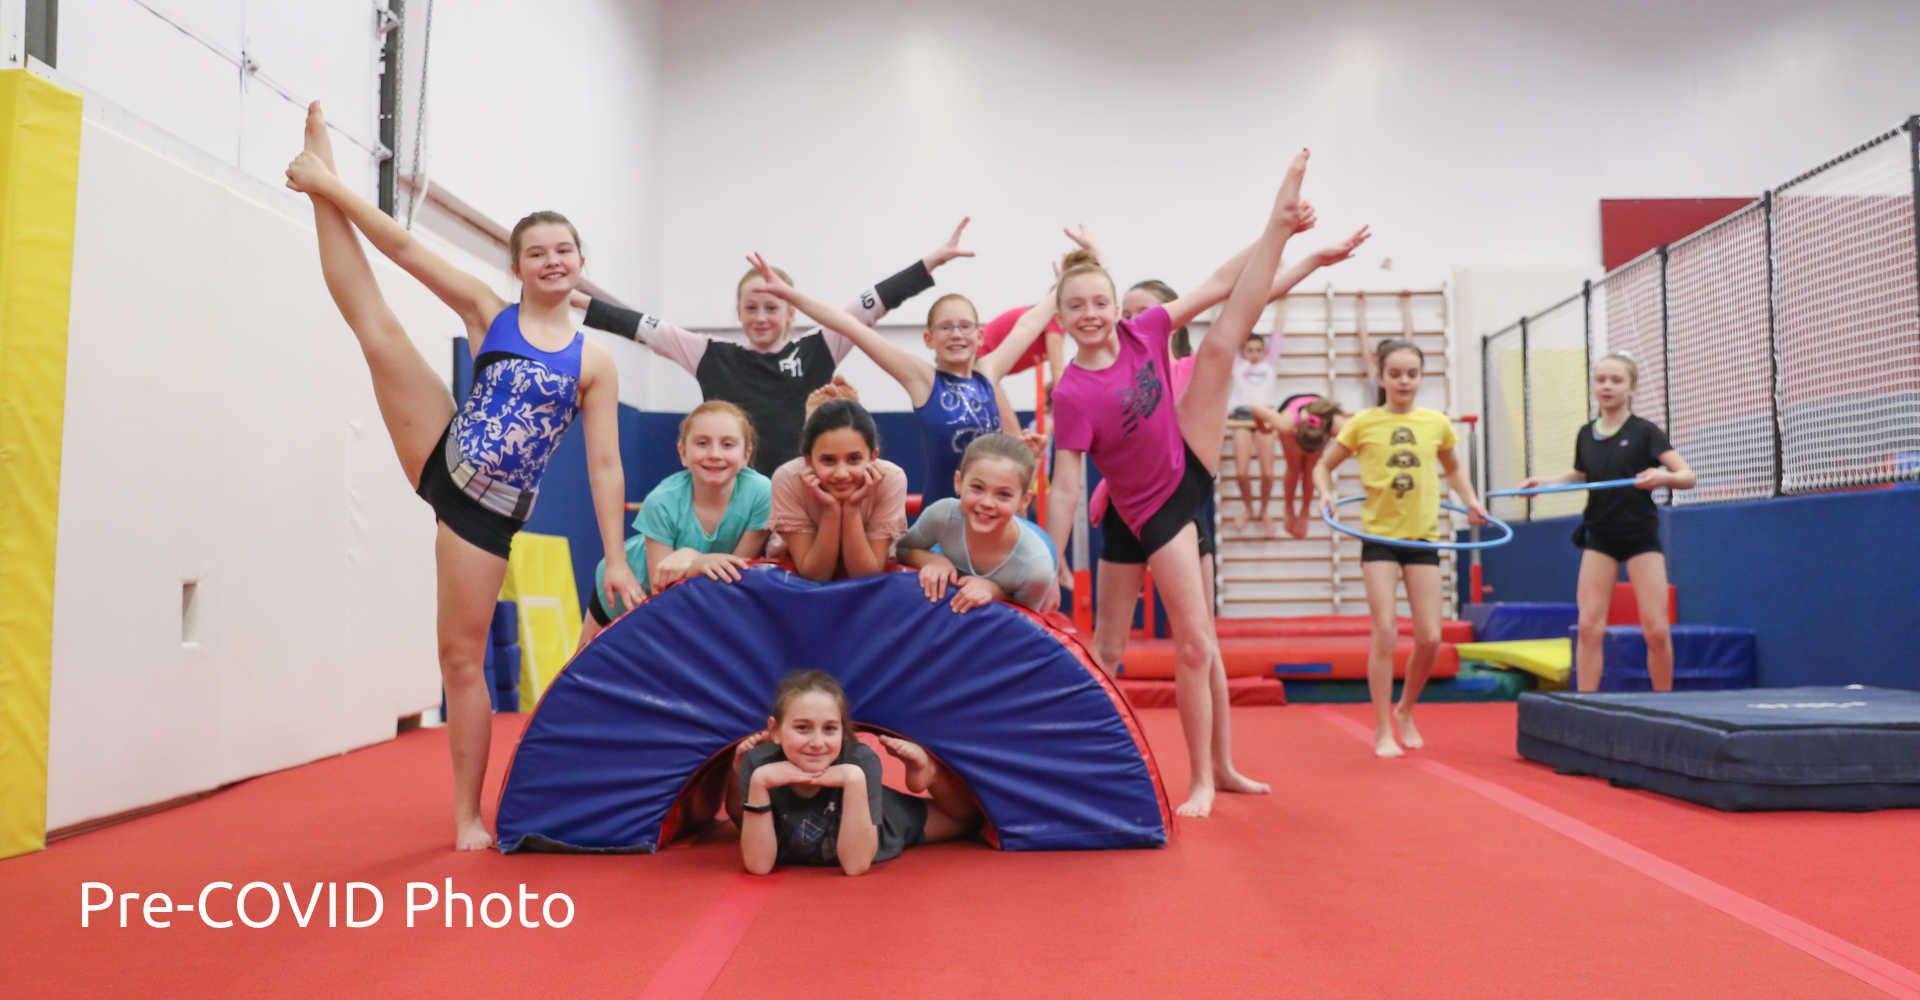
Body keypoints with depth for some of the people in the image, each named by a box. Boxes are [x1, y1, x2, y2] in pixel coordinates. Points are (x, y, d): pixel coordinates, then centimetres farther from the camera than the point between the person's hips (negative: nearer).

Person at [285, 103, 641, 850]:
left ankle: (467, 815, 14)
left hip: (490, 509, -2)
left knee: (464, 657, 2)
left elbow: (604, 466, -1)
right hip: (442, 463, 2)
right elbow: (406, 248, 0)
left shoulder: (594, 363, 1)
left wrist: (616, 558, -5)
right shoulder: (487, 313, 5)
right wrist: (330, 185, -5)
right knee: (376, 325, -15)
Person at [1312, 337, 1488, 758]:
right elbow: (1324, 465, 7)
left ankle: (1405, 711, 27)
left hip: (1423, 537, 3)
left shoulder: (1437, 422, 5)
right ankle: (1382, 731, 4)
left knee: (1430, 639, 0)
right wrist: (1326, 493, -12)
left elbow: (1453, 468, 23)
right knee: (1385, 632, -8)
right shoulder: (1364, 423, -2)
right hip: (1379, 535, -3)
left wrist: (1471, 501, 8)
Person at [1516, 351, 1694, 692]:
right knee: (1589, 627, -4)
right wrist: (1545, 481, 6)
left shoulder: (1645, 431, -6)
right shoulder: (1585, 435, 5)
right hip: (1599, 538, 3)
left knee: (1657, 630, -4)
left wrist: (1663, 477, -32)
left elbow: (1688, 476, -11)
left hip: (1641, 537, -3)